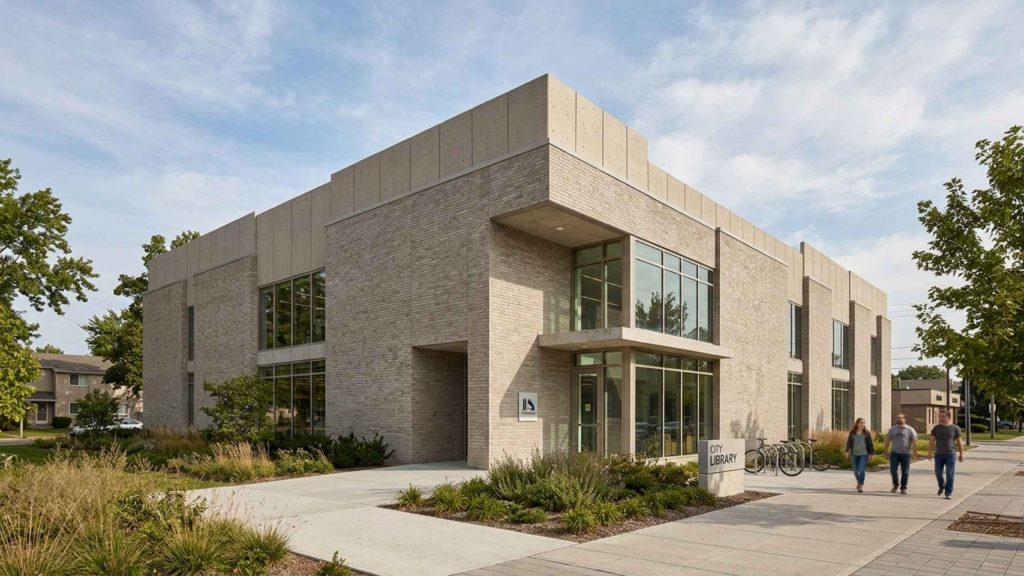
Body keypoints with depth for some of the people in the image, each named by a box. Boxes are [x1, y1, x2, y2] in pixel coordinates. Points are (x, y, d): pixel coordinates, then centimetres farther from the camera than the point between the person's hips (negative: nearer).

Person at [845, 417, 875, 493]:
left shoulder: (867, 433, 0)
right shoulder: (852, 432, 2)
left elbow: (870, 443, 1)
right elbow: (849, 442, 0)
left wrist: (871, 453, -2)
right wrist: (847, 451, -10)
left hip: (864, 454, -2)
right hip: (854, 454, 2)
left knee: (861, 470, -12)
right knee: (856, 471, 11)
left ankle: (861, 485, 0)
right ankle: (859, 482, 37)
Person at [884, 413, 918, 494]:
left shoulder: (910, 430, 1)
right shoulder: (892, 429, 9)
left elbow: (914, 442, -4)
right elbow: (887, 441, 11)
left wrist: (914, 453, -11)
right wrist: (886, 452, 8)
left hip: (906, 453, -2)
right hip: (894, 453, 2)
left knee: (905, 472, 3)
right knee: (893, 470, -5)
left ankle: (903, 488, 16)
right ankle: (895, 484, 18)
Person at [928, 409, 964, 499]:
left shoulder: (955, 428, 0)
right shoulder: (936, 428, 5)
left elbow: (959, 442, 4)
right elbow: (931, 441, 4)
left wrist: (961, 454, 2)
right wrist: (929, 453, -1)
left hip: (950, 455, -2)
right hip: (938, 455, 2)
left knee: (949, 475, -4)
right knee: (938, 473, 7)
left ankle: (948, 493, 2)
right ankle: (941, 487, 33)